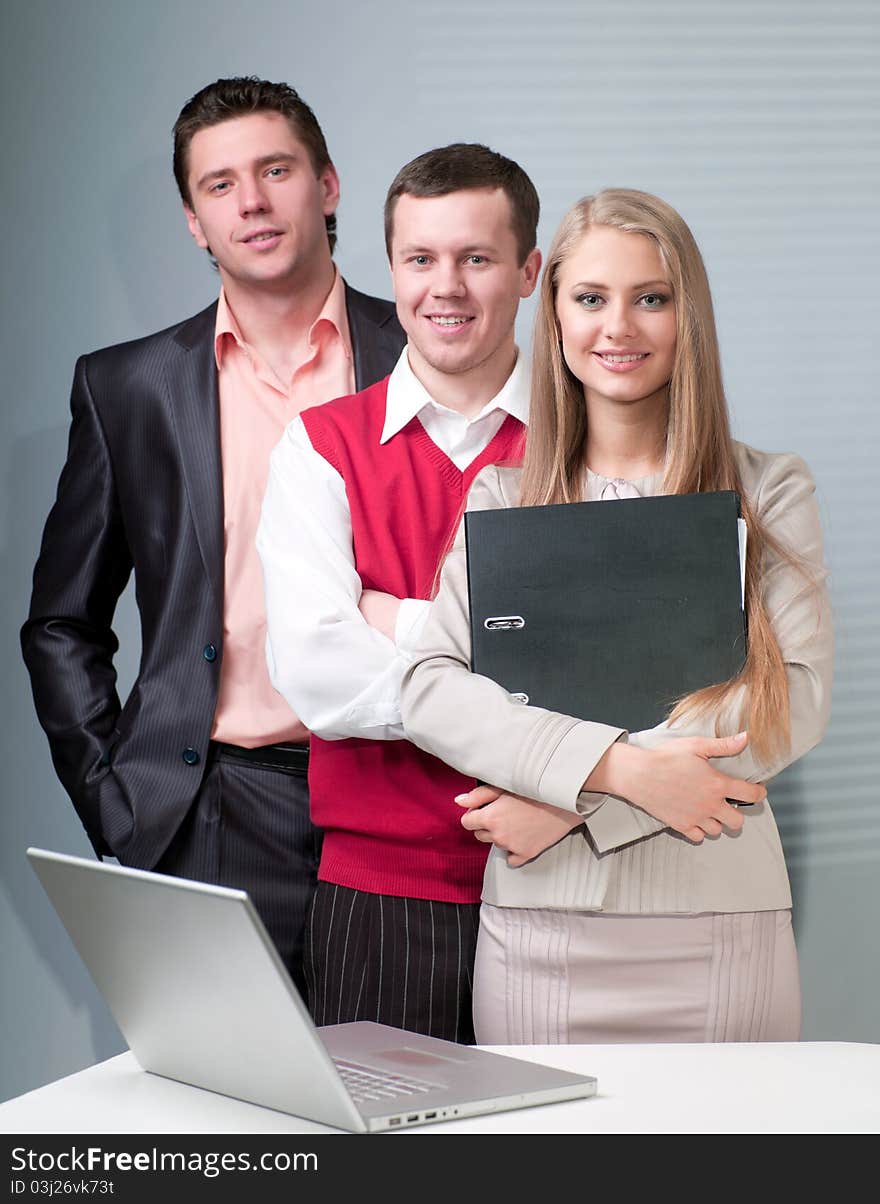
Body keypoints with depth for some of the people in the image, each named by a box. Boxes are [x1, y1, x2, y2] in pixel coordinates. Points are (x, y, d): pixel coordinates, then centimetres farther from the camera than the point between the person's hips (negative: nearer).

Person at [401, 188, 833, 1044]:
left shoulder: (769, 492, 7)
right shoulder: (502, 497, 8)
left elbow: (795, 699, -4)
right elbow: (431, 692, -3)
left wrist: (577, 799, -11)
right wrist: (620, 767, -17)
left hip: (720, 926, 0)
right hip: (540, 928, 1)